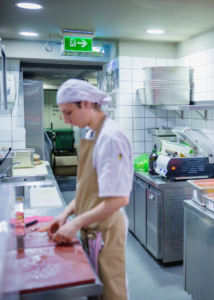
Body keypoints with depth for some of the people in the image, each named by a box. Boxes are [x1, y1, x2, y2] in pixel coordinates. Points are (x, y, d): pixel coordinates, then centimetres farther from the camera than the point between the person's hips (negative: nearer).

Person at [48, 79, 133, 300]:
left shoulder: (110, 137, -22)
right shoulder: (92, 134, 5)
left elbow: (119, 199, -26)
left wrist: (76, 223, -20)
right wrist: (66, 214, 4)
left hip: (105, 230, -8)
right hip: (91, 227, 8)